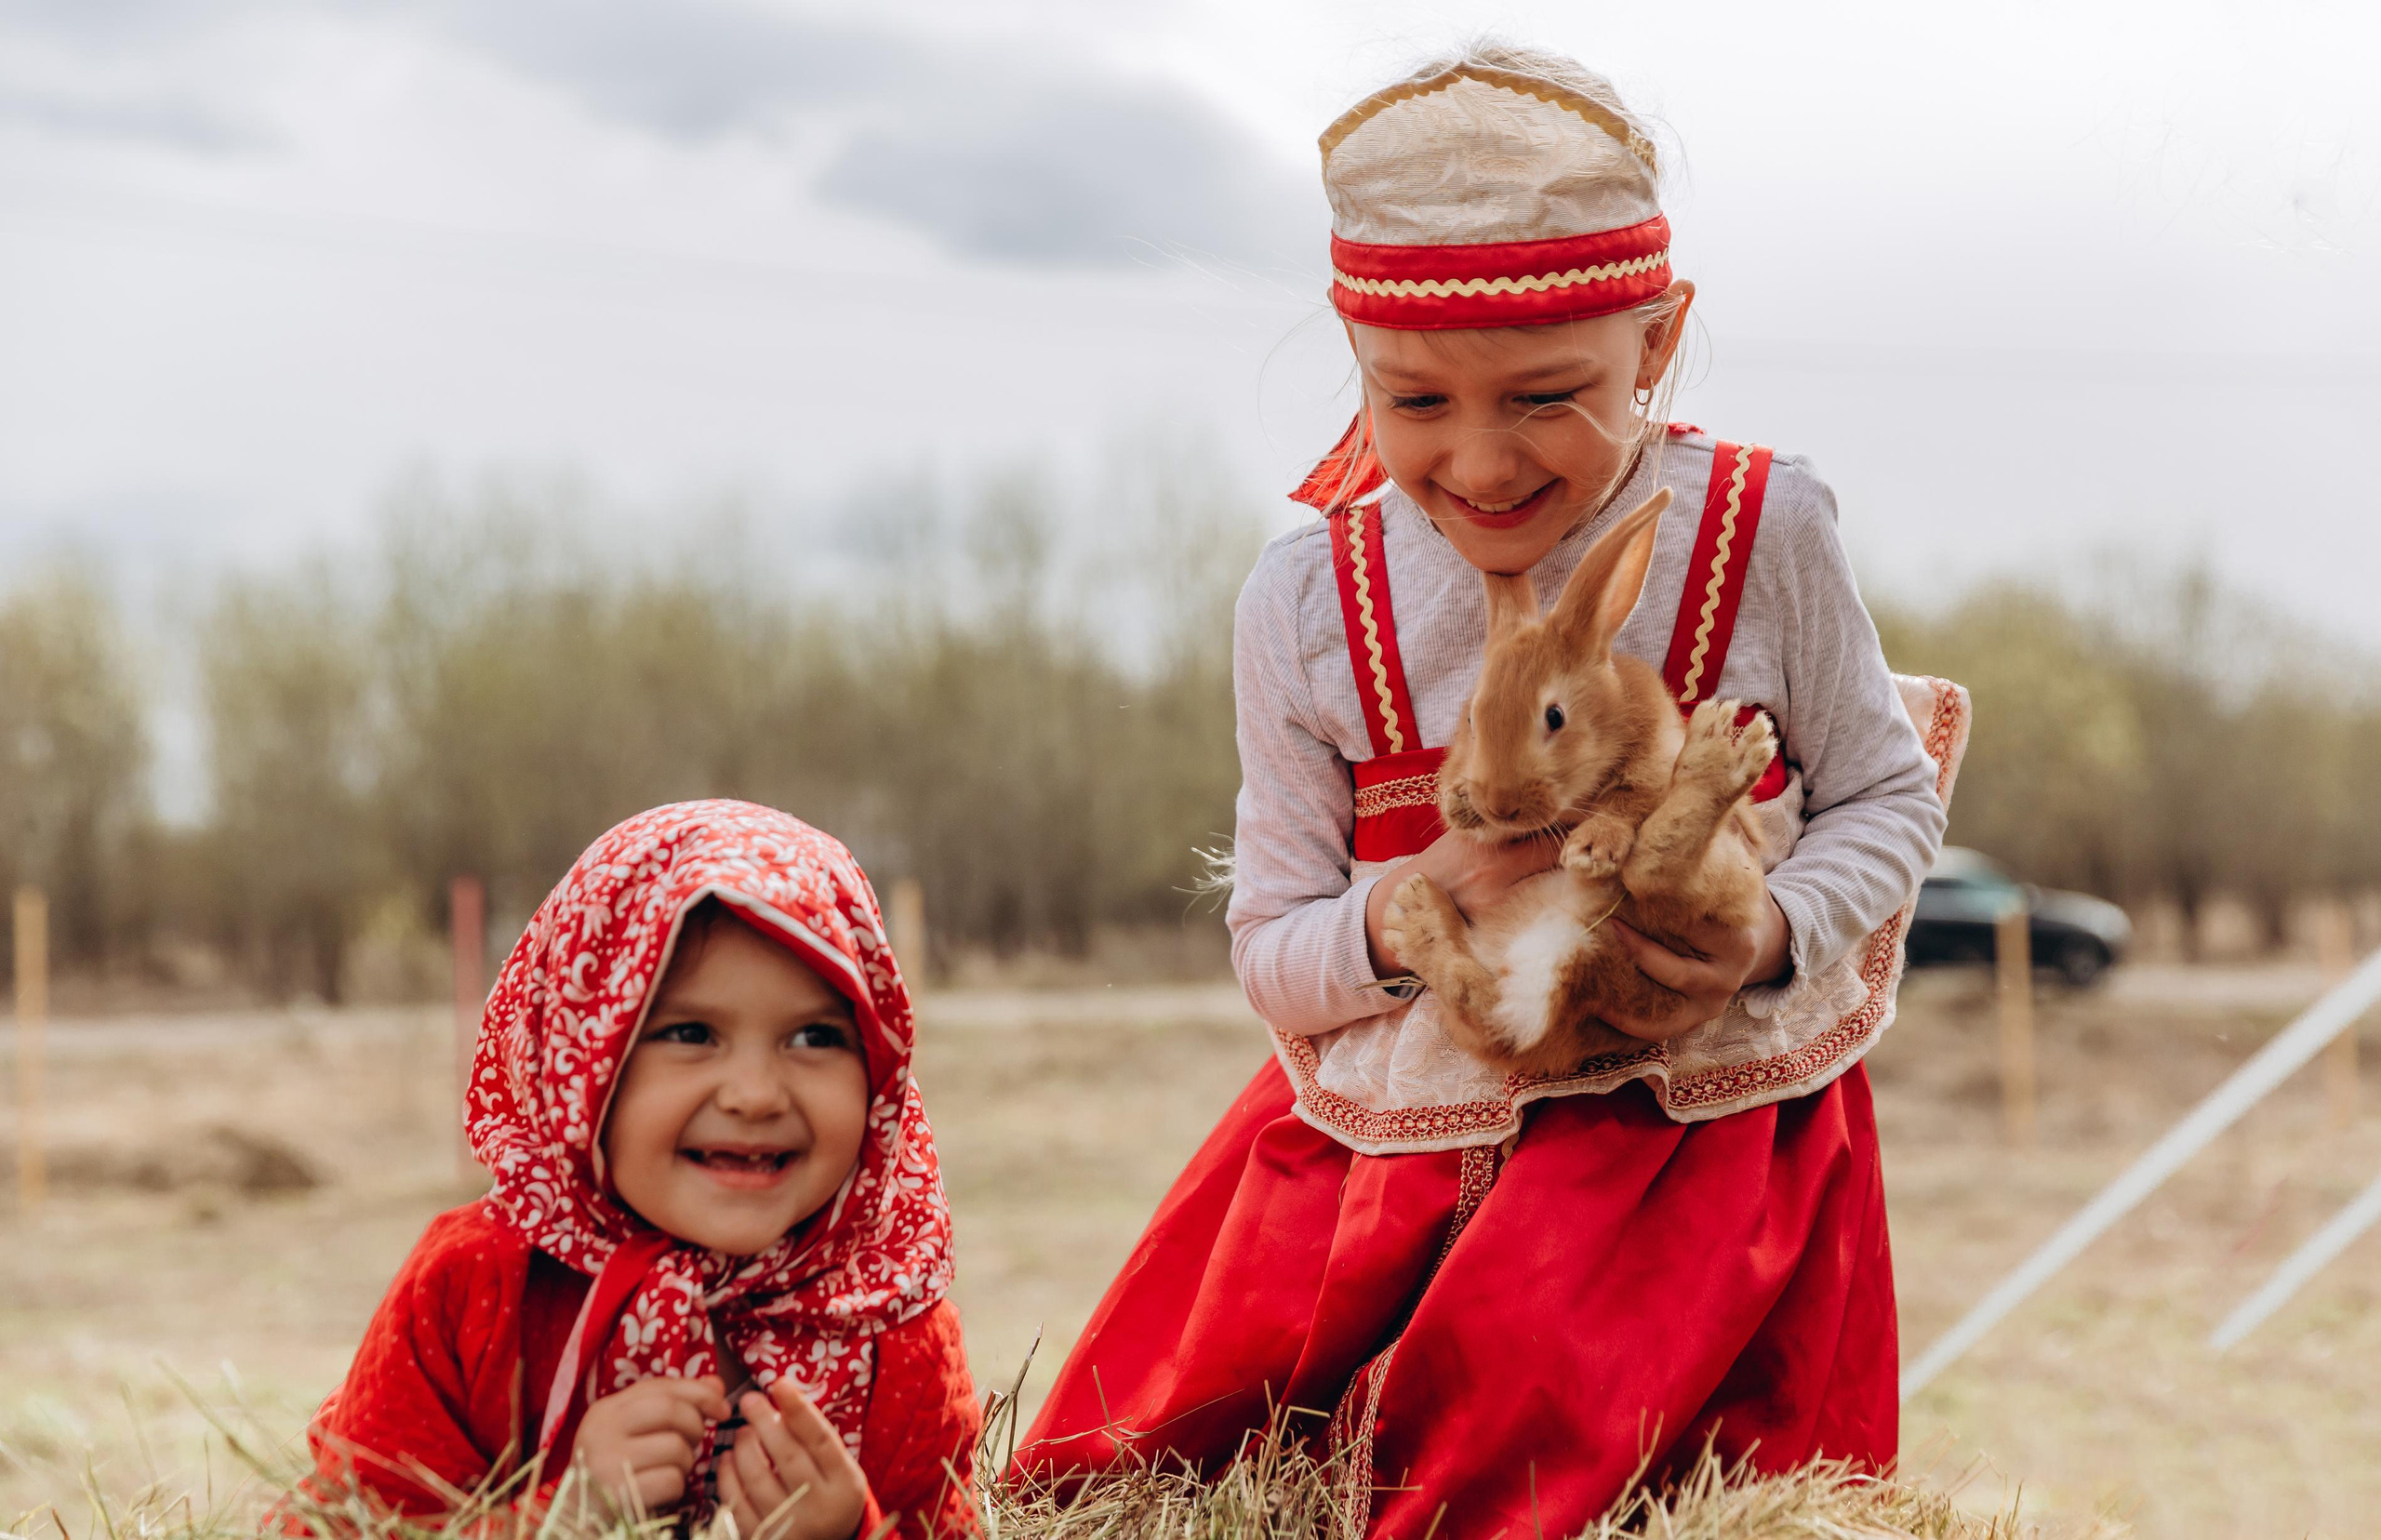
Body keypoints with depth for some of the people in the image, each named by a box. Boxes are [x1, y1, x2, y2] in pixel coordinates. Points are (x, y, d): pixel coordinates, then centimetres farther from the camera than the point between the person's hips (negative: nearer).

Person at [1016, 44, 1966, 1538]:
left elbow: (1887, 796, 3)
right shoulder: (1310, 603, -4)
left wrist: (1775, 938, -18)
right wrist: (1397, 927, -22)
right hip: (1393, 1116, 3)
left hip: (1700, 1100, -2)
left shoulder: (1763, 532, -8)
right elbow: (1274, 948, 1)